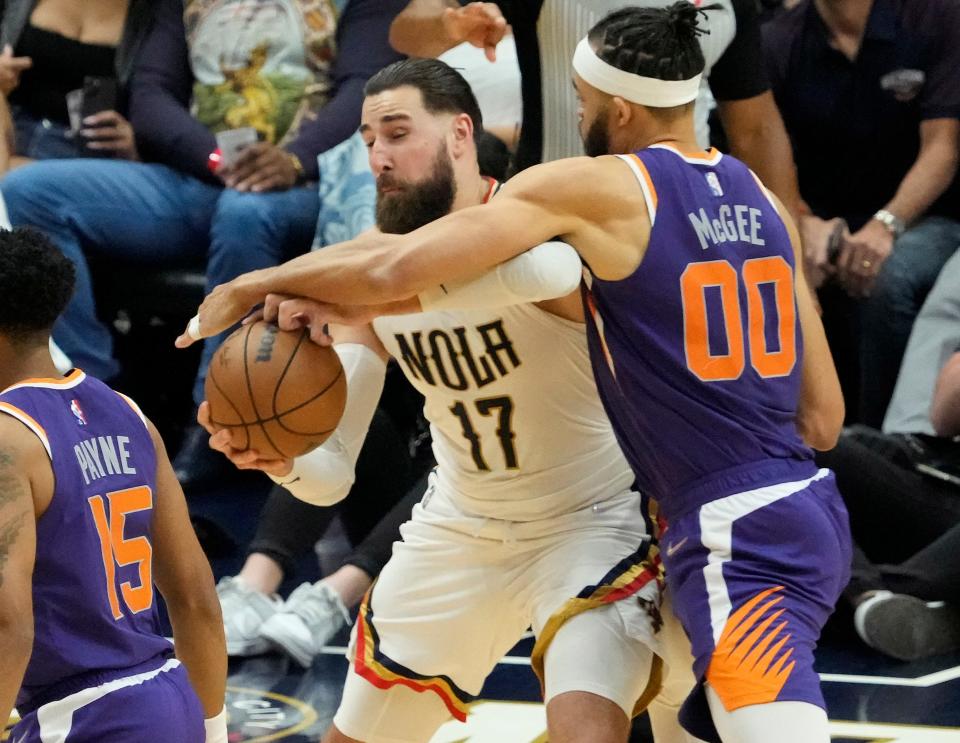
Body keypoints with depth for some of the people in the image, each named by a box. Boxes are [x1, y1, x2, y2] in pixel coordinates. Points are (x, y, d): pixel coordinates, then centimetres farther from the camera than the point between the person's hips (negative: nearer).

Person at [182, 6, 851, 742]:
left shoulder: (592, 188, -7)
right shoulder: (763, 203, 13)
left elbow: (394, 268, -13)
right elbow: (824, 418, 14)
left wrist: (253, 286, 2)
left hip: (736, 538, -9)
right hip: (807, 512, 9)